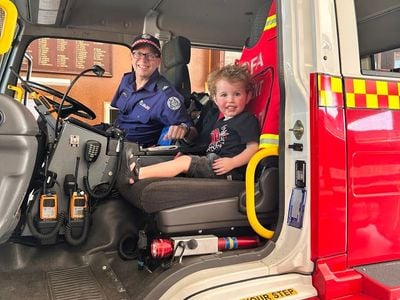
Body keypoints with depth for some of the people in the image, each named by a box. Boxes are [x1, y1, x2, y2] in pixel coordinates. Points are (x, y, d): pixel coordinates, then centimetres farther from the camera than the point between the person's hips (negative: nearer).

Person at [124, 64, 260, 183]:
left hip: (228, 171, -9)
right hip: (212, 161, 9)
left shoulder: (247, 119, -2)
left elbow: (253, 147, -12)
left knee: (185, 161, -19)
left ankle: (139, 173, -21)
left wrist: (232, 162, -25)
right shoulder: (221, 121, 25)